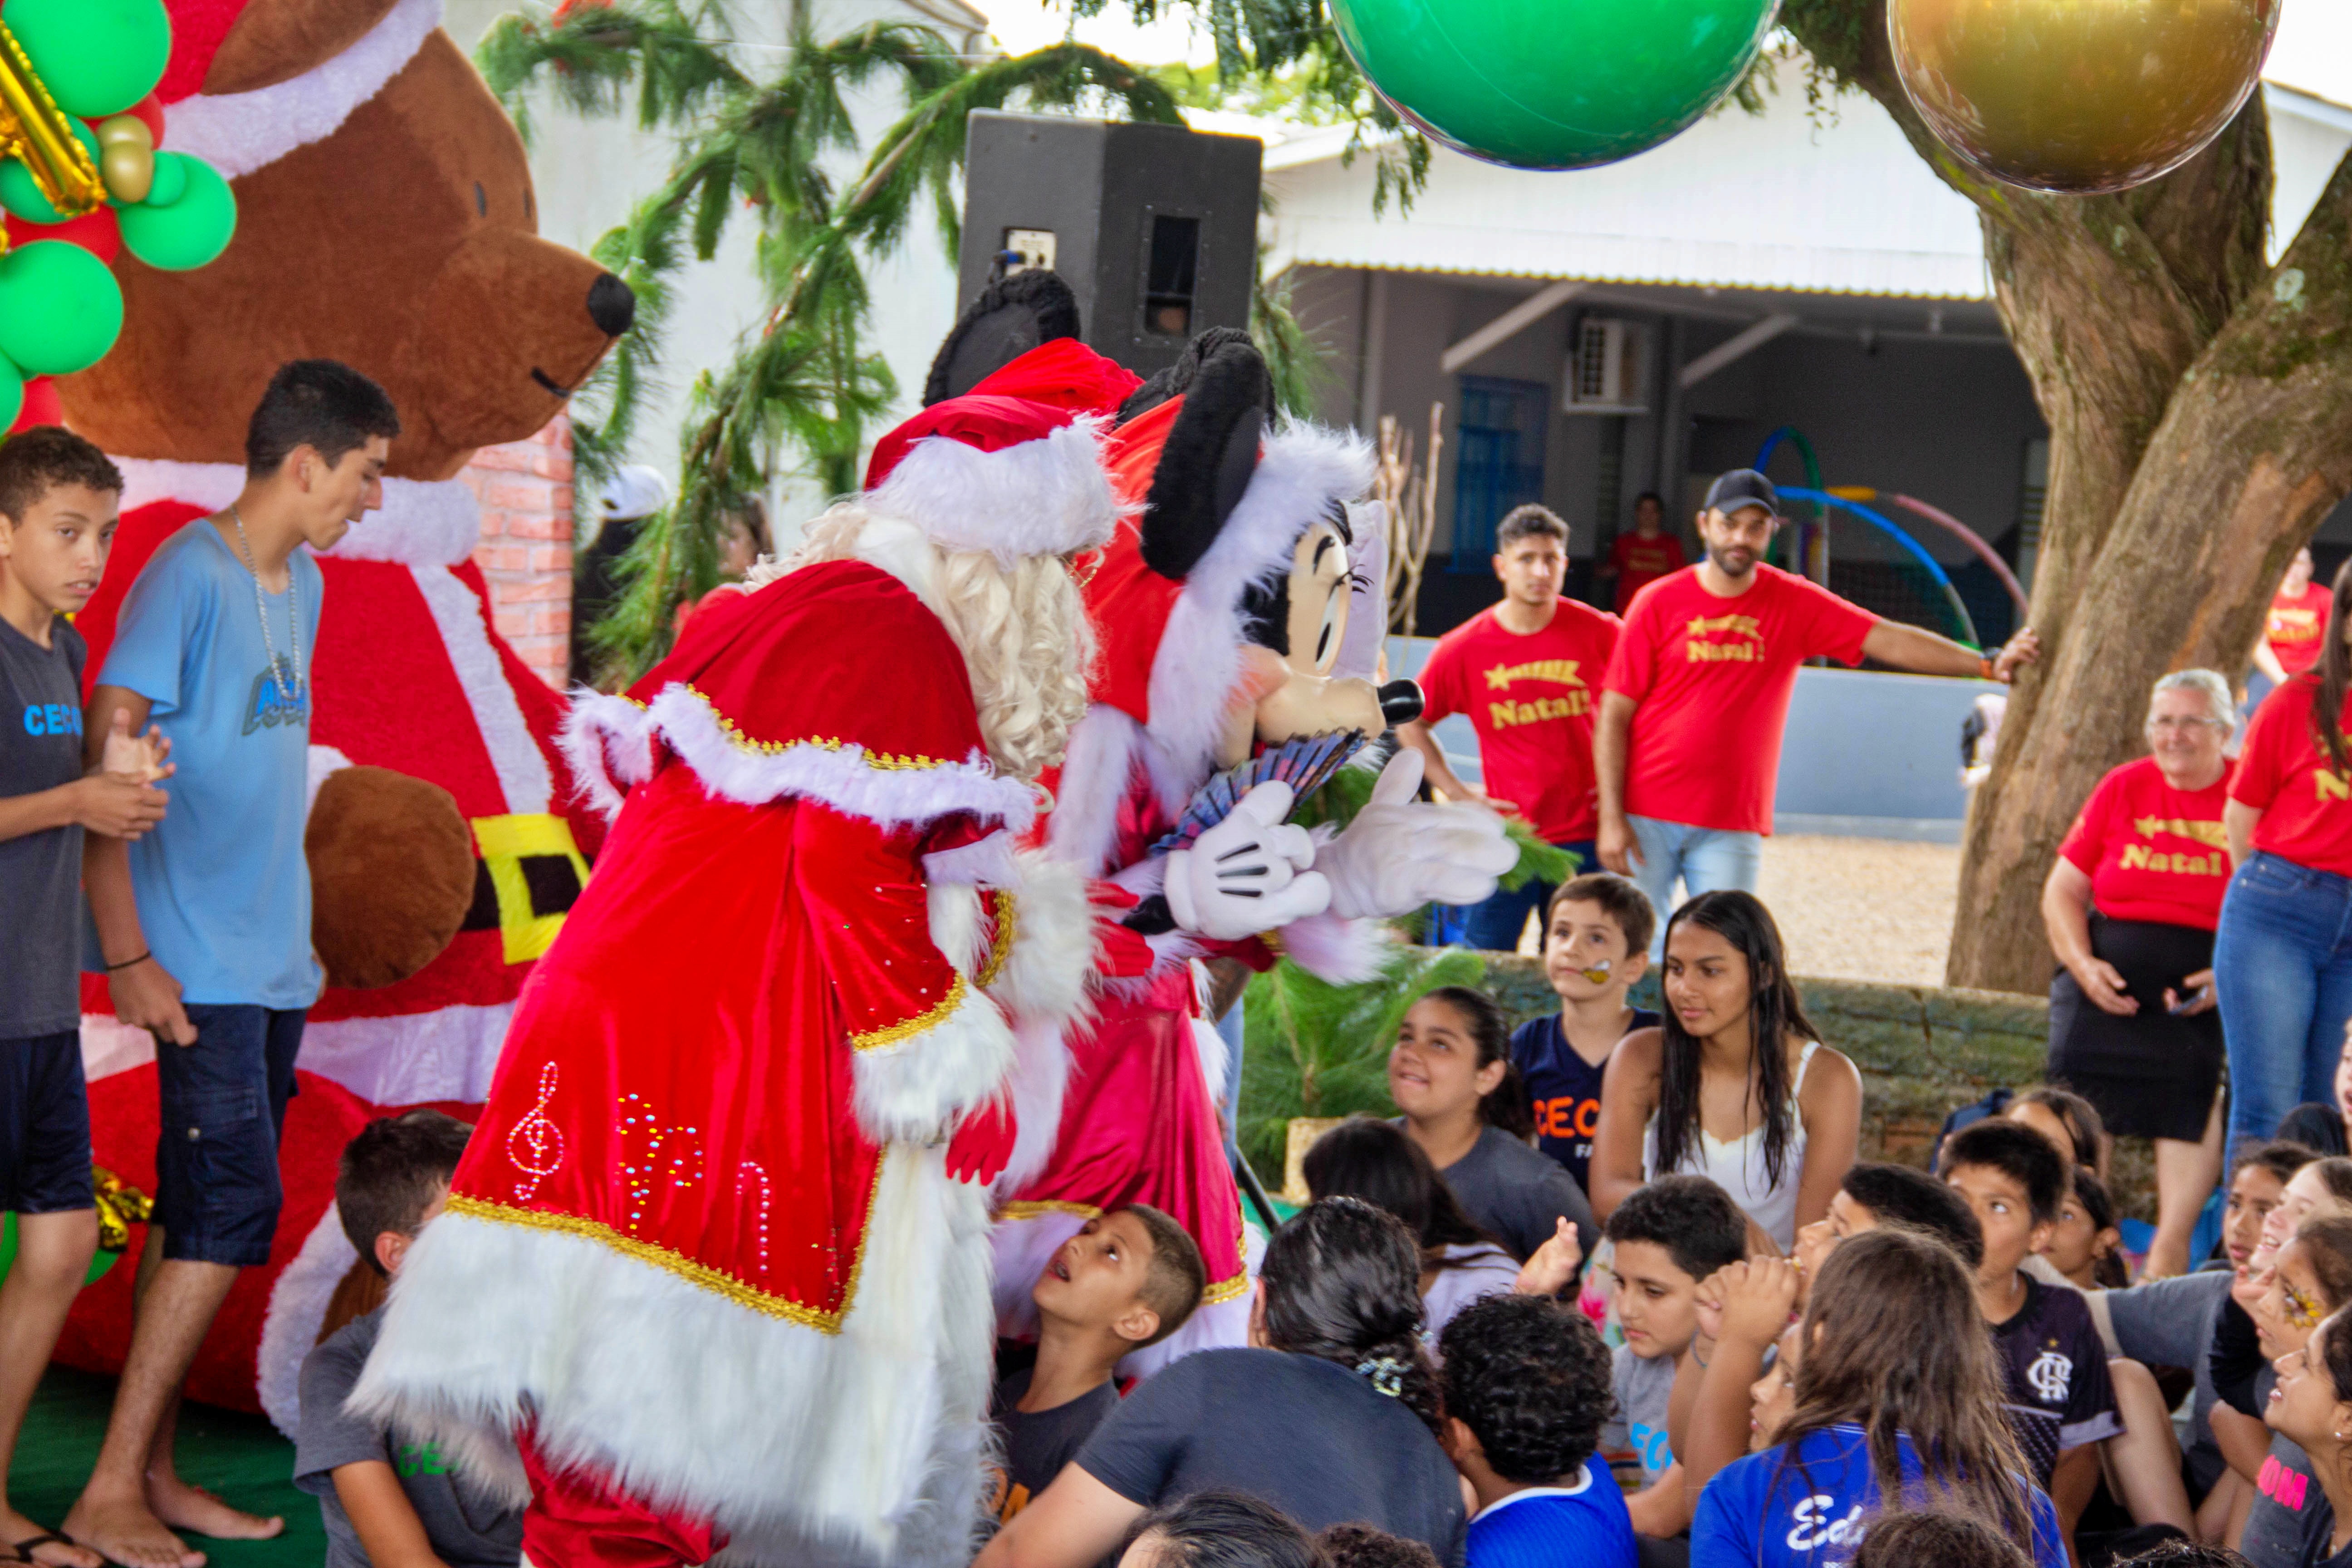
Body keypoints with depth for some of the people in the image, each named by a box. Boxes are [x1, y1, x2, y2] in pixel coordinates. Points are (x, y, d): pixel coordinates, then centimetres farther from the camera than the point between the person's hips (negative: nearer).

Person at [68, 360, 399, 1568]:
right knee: (232, 1205, -12)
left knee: (201, 1212, 10)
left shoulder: (300, 583, 13)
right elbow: (105, 766, -16)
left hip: (271, 959, 9)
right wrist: (127, 957, -19)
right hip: (199, 963, -9)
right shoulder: (187, 578, -14)